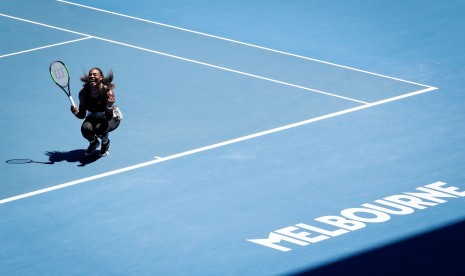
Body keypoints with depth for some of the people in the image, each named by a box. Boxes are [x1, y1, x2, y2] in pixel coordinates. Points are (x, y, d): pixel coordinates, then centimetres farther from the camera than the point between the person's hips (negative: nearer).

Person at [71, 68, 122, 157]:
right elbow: (82, 115, -11)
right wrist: (76, 112, -34)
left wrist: (109, 106, -48)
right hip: (93, 118, 3)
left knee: (100, 128, -35)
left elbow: (108, 117, -27)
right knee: (86, 129, -29)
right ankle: (94, 143, 9)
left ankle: (106, 143, 3)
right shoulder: (83, 92, -19)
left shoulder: (107, 92, -28)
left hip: (111, 118, -3)